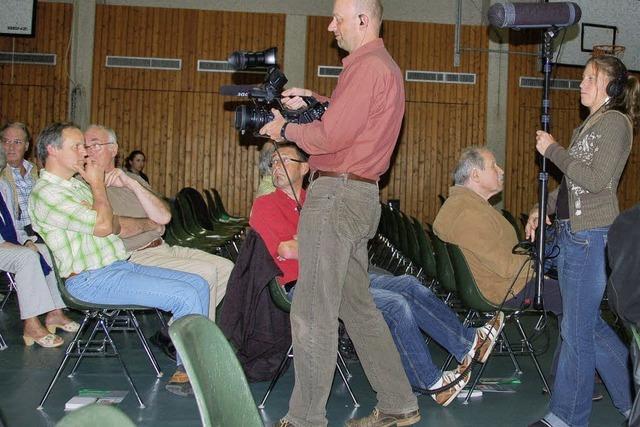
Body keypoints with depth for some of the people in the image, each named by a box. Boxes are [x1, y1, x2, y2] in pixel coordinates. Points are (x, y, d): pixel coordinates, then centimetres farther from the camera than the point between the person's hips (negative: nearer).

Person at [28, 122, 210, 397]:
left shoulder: (78, 184, 20)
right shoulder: (46, 193, -12)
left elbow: (114, 227, 20)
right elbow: (102, 225, -21)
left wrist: (116, 225, -4)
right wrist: (98, 184, -6)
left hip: (120, 265, 10)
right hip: (92, 279, -10)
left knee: (198, 284, 0)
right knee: (186, 295, -21)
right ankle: (186, 373, -8)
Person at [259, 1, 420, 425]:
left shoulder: (366, 67, -13)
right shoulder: (386, 65, 20)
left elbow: (330, 137, -18)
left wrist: (285, 129, -2)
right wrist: (313, 103, 16)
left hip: (337, 194, -11)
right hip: (362, 197, 11)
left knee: (312, 313, -5)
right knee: (357, 306, 16)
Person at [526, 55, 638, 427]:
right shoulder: (586, 127, 19)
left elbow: (596, 180, -18)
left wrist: (553, 150, -11)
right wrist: (542, 209, 16)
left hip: (592, 236, -9)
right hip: (570, 232, 9)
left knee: (577, 330, -2)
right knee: (589, 324, 14)